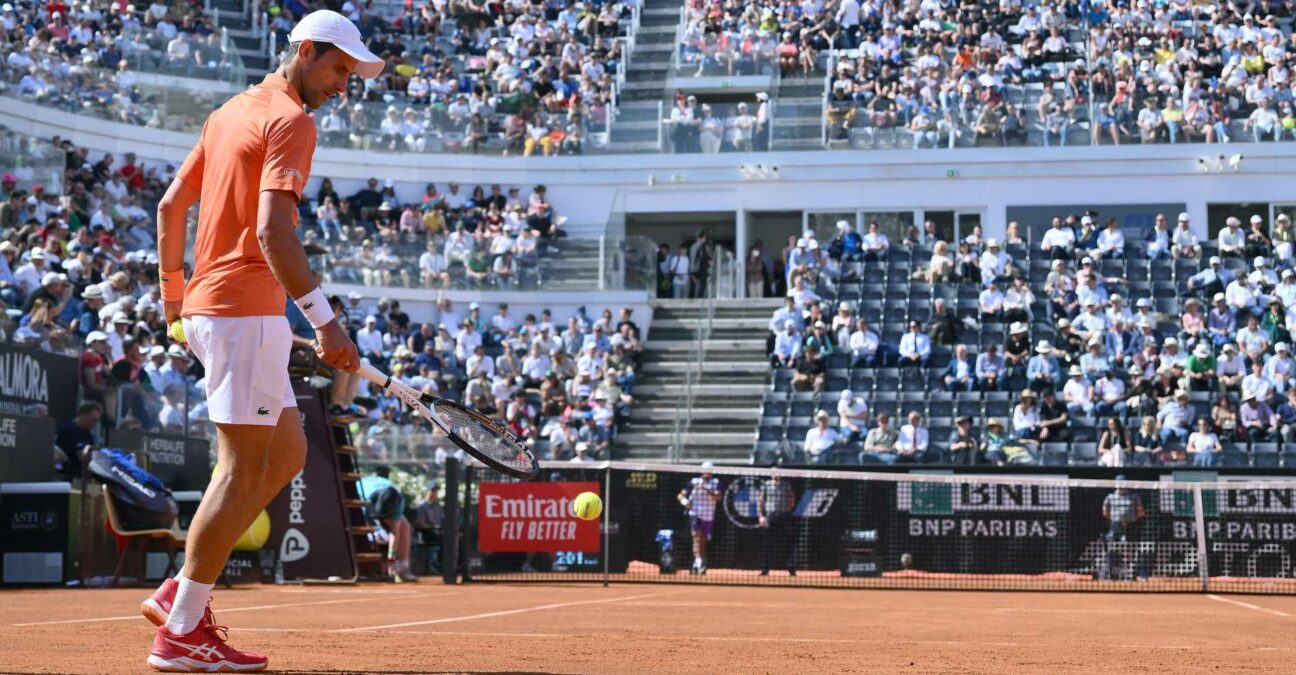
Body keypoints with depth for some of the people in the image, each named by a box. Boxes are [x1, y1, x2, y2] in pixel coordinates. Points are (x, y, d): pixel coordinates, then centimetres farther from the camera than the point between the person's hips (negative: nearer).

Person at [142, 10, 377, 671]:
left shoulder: (229, 113, 18)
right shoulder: (290, 120, -11)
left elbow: (171, 203, 24)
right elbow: (273, 229, -23)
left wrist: (172, 286, 33)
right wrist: (323, 316, -27)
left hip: (206, 306, 10)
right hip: (245, 309, -10)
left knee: (286, 453, 14)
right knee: (242, 469, -6)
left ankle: (181, 593, 12)